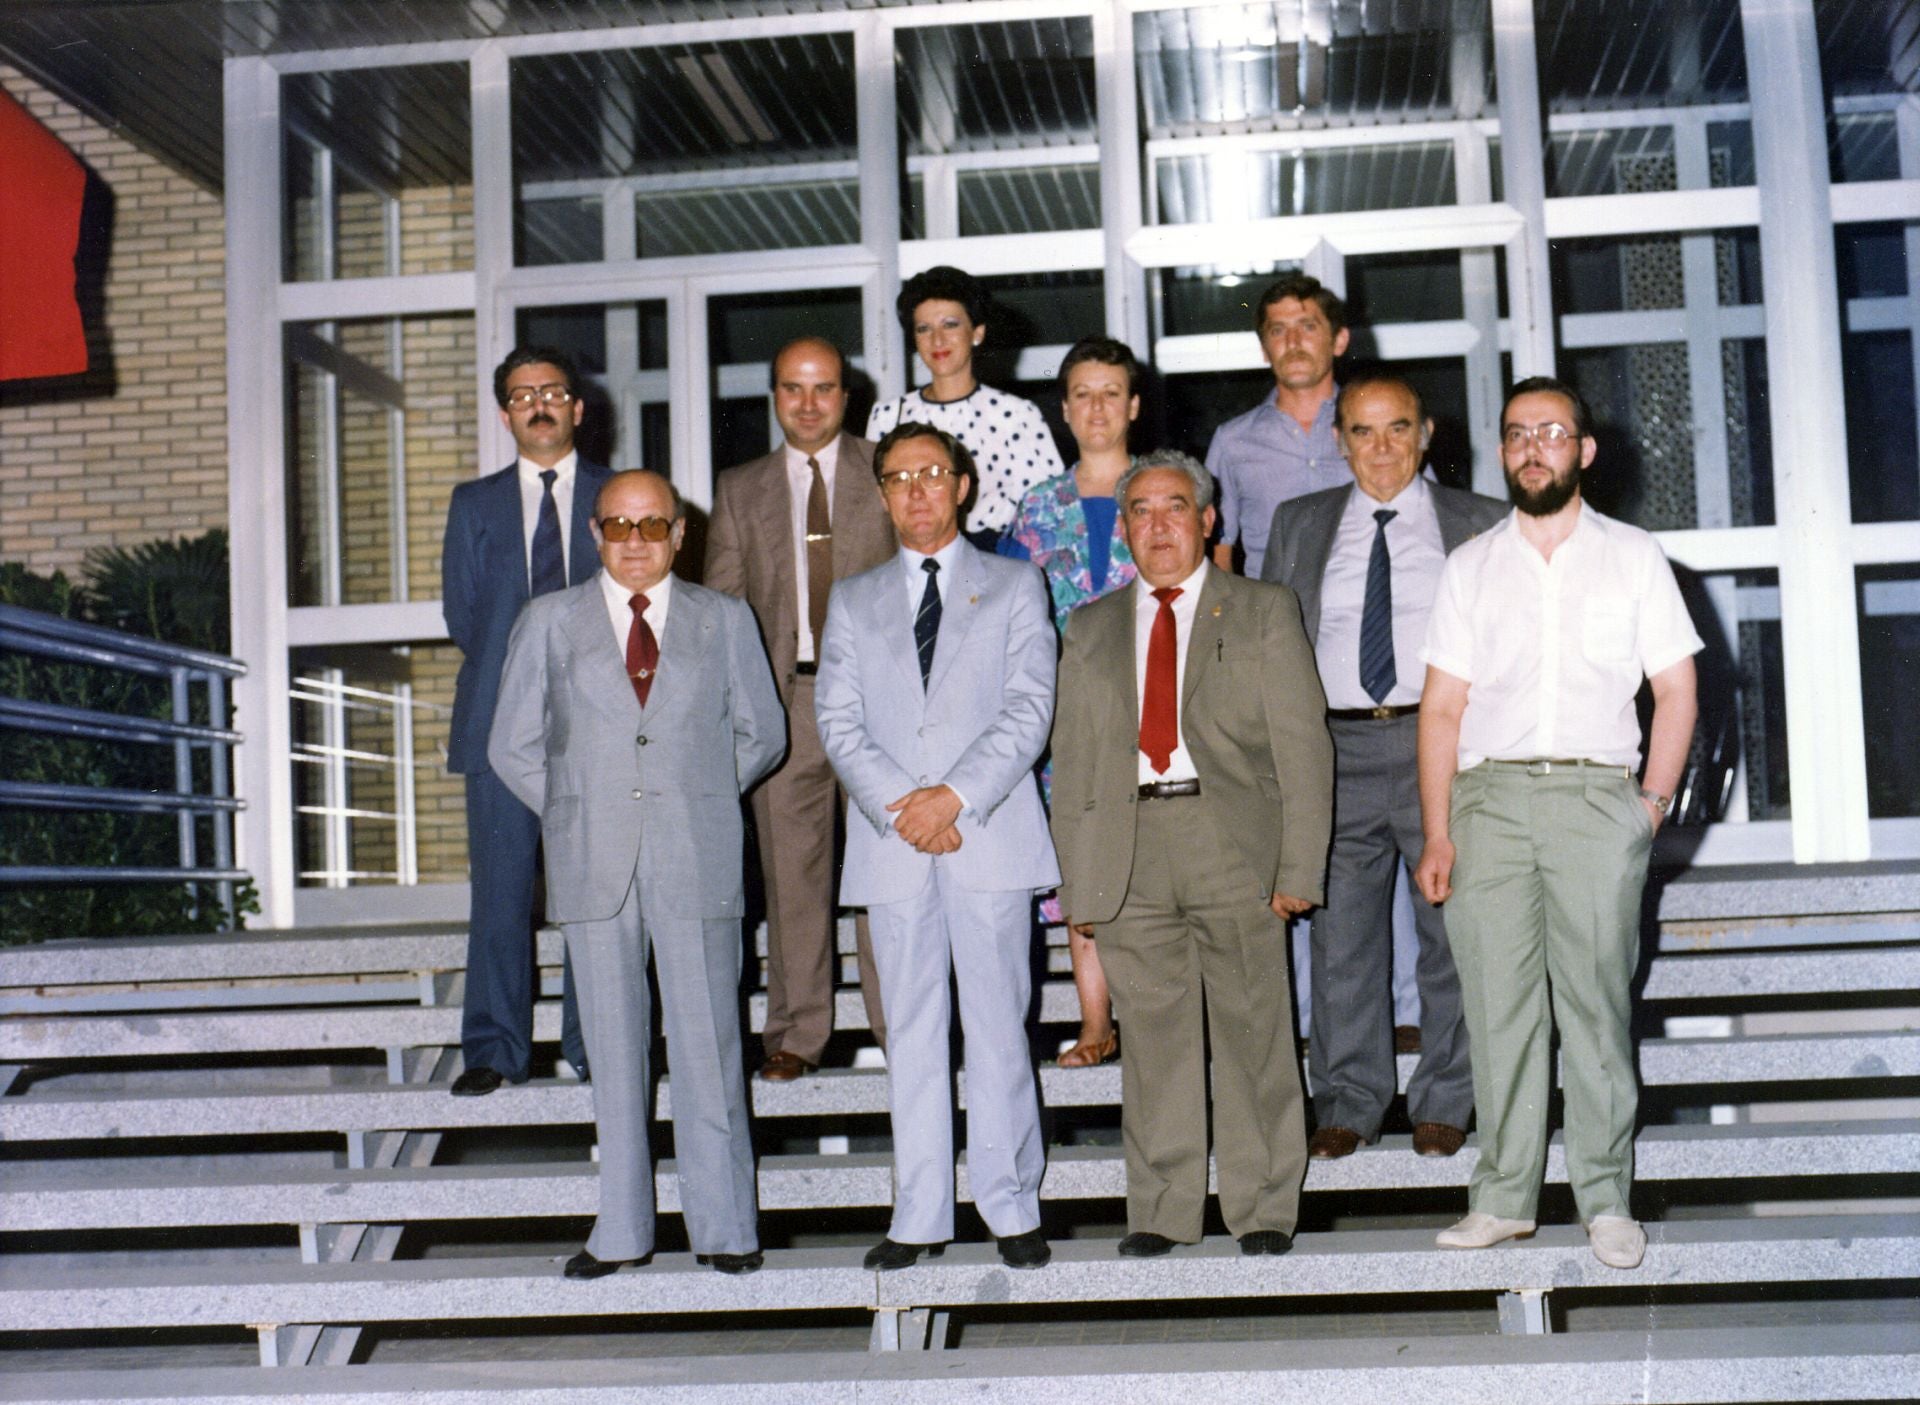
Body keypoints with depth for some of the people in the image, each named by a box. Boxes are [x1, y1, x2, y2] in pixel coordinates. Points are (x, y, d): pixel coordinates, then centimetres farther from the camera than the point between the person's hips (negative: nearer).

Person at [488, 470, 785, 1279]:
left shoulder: (724, 620, 9)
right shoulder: (550, 622, 9)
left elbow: (762, 733, 15)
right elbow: (512, 745, 12)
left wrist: (701, 801, 8)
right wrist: (573, 815, 7)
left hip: (698, 862, 0)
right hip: (594, 868, 1)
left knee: (709, 1047, 0)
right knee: (614, 1053, 5)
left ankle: (724, 1228, 9)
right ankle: (621, 1230, 14)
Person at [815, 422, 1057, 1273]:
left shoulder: (1013, 586, 10)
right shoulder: (853, 602, 16)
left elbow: (1029, 709, -1)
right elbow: (838, 722, 6)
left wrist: (956, 796, -13)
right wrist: (900, 809, -9)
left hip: (991, 833, -2)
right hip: (892, 844, 2)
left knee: (997, 1023, 0)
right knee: (911, 1031, 4)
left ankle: (1011, 1207, 8)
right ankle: (920, 1216, 9)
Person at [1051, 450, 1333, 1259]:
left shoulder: (1265, 613, 9)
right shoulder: (1091, 630, 17)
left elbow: (1303, 746, 3)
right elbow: (1072, 759, 14)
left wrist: (1300, 868, -7)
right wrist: (1078, 882, 5)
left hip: (1235, 843, -2)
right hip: (1129, 849, 2)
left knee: (1252, 1032, 0)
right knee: (1152, 1035, 4)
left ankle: (1263, 1208, 12)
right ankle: (1161, 1210, 14)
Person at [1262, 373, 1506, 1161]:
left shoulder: (1479, 527, 9)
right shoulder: (1298, 527, 14)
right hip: (1335, 749, 2)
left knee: (1453, 932, 3)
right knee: (1341, 934, 3)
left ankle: (1445, 1104, 15)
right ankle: (1347, 1104, 14)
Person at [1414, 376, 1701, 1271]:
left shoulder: (1634, 558, 11)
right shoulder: (1471, 567, 14)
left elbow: (1676, 691, 9)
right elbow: (1442, 707, 9)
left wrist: (1651, 805, -3)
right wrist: (1436, 834, 0)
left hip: (1596, 795, -1)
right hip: (1490, 795, 1)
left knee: (1596, 999, -3)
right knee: (1498, 999, 0)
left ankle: (1606, 1199, 4)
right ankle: (1505, 1195, 7)